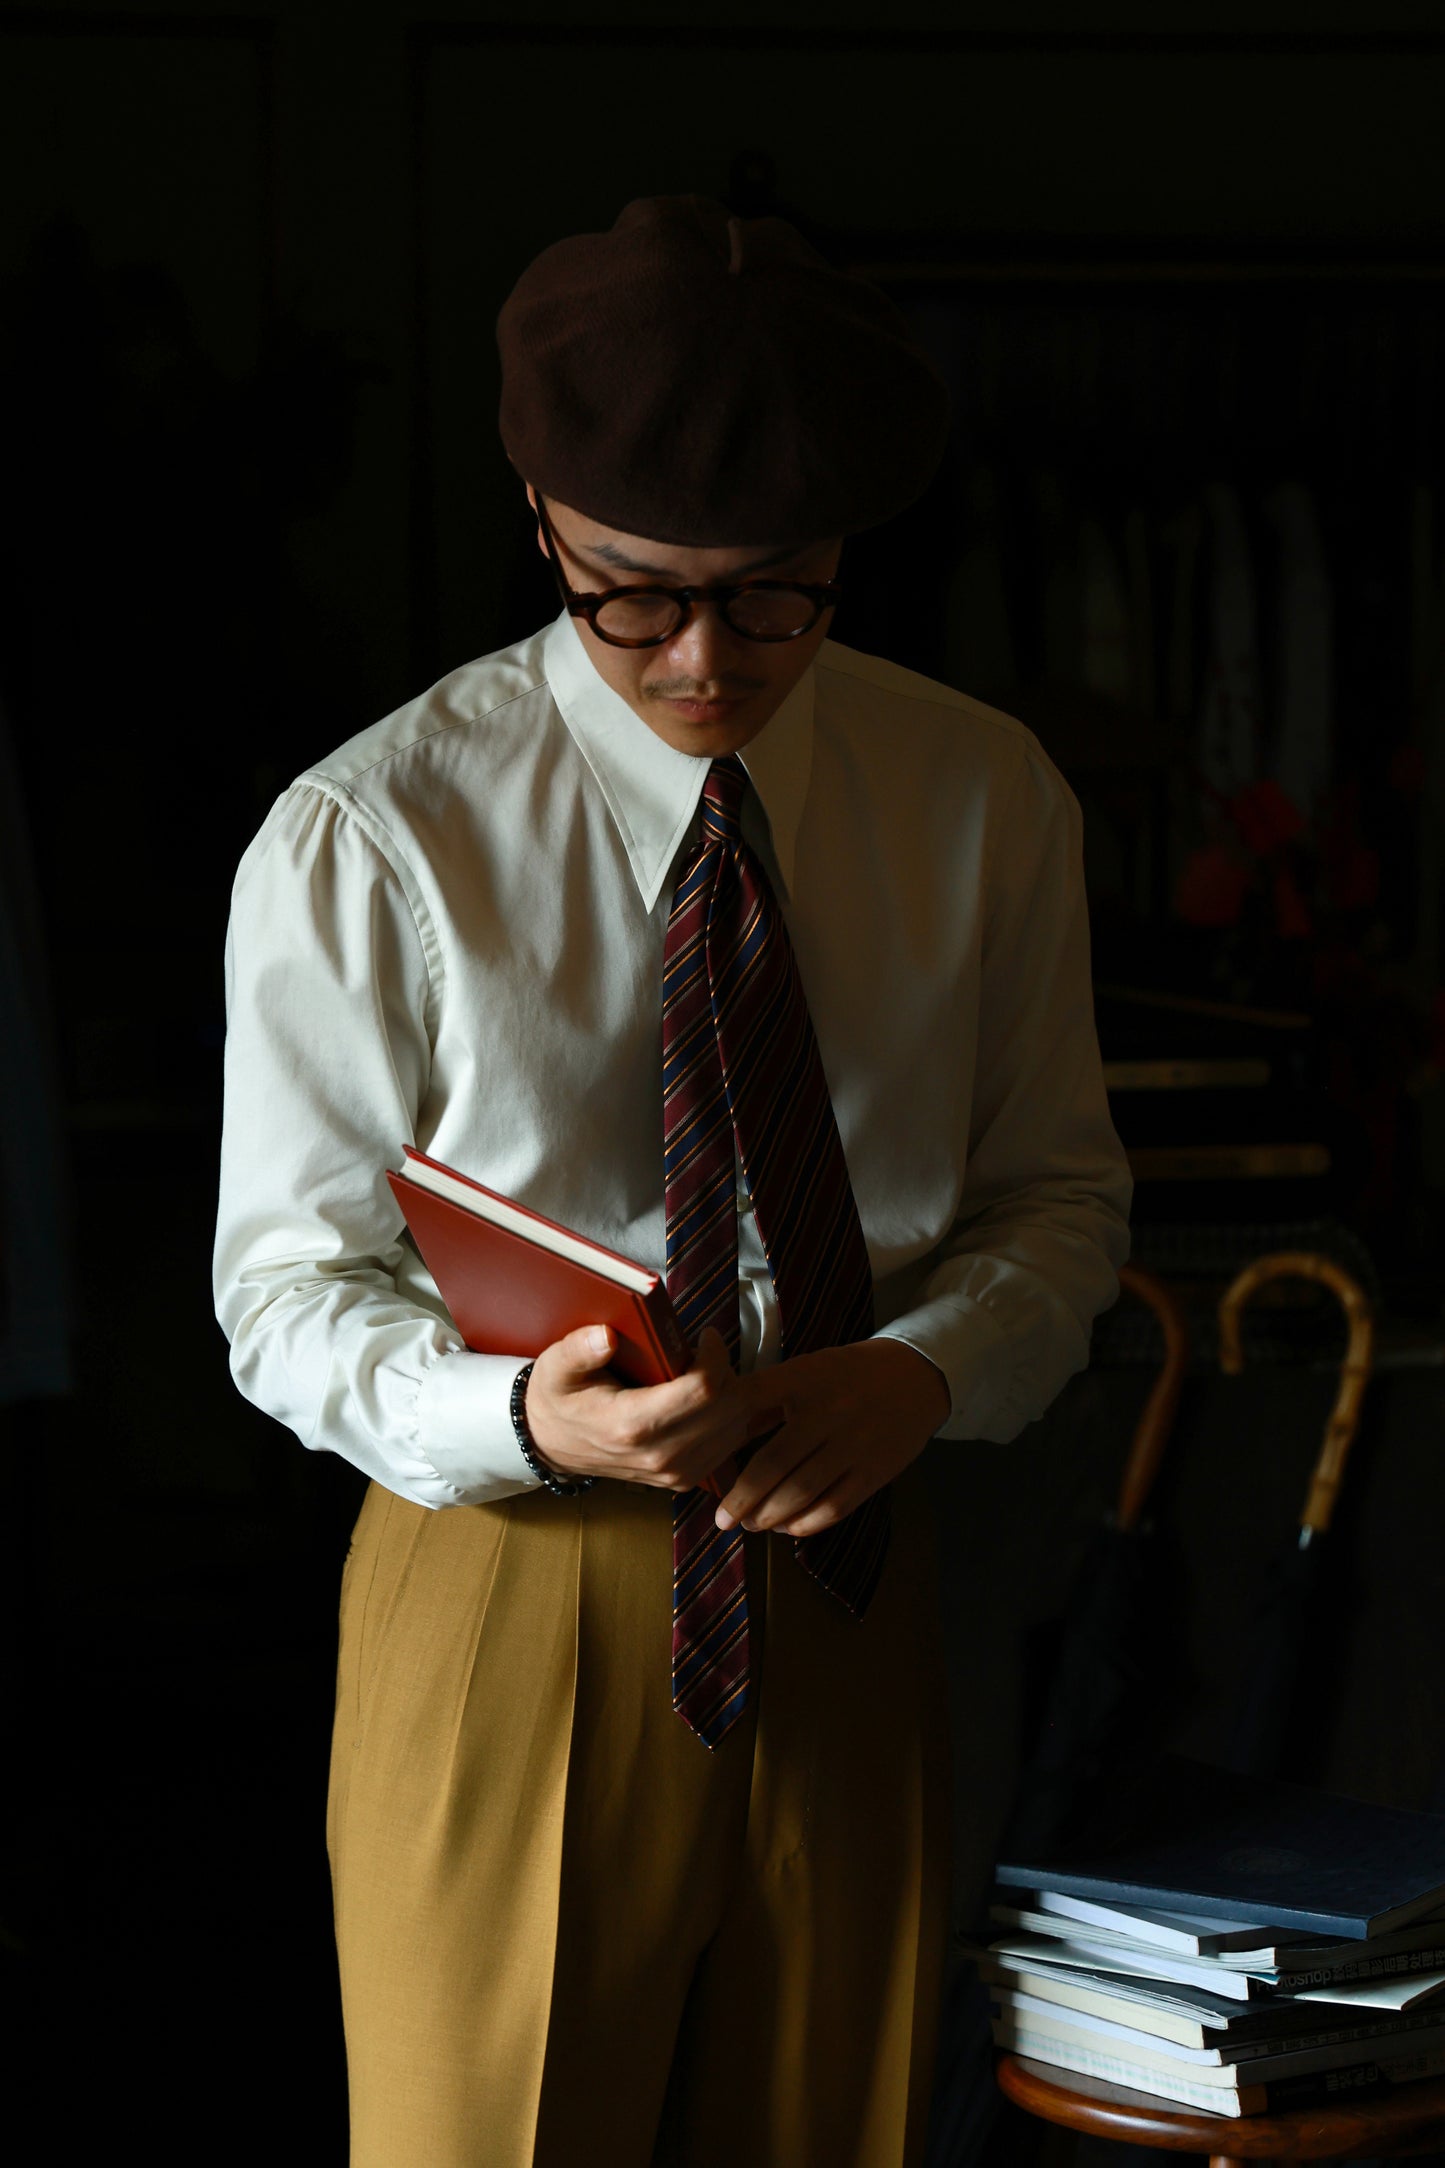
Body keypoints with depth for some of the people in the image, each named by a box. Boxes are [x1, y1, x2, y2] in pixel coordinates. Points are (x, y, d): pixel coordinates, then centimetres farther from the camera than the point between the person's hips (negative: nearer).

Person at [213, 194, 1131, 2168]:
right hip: (516, 1590, -3)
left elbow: (1060, 1191, 8)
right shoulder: (366, 842, -11)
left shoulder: (987, 801, 0)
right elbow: (291, 1284, -6)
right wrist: (518, 1416, -26)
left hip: (849, 1579, 3)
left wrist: (925, 1369, -14)